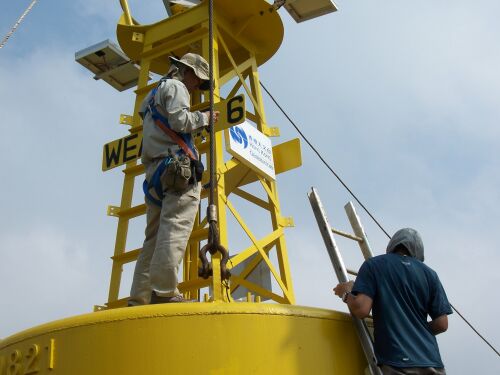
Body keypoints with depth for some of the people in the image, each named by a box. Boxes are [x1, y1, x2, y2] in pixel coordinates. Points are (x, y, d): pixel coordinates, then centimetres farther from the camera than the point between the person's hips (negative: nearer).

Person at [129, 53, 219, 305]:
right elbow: (179, 120, -11)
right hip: (178, 166, -9)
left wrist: (197, 127, 27)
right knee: (175, 229, -18)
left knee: (154, 236, 3)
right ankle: (164, 291, -27)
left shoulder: (154, 94, 34)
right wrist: (204, 117, 3)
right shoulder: (175, 87, 6)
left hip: (156, 170, 9)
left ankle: (139, 297, -3)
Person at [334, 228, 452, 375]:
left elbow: (361, 309, -9)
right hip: (431, 362, 3)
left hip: (397, 363, -3)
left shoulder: (374, 265, 3)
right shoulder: (429, 274, 11)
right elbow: (442, 324, 7)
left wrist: (346, 294, 11)